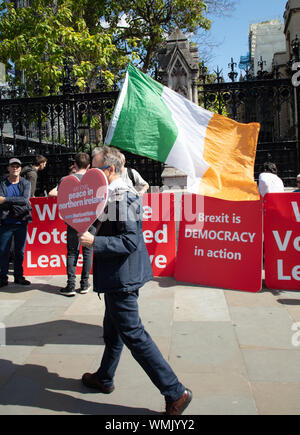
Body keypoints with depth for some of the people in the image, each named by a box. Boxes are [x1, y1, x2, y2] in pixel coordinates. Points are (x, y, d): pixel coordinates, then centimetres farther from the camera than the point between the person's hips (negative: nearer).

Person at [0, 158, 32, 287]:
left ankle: (18, 276, 21)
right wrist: (18, 202, -18)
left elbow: (25, 199, -13)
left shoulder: (25, 183, 5)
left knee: (20, 251, 8)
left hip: (21, 222, 1)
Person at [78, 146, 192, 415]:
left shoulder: (119, 197, -20)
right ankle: (104, 379, 43)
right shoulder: (120, 193, 12)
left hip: (121, 279, -11)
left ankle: (176, 393, 5)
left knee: (133, 335, -4)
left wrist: (94, 242, -26)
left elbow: (130, 241, -27)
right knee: (112, 330, 23)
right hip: (120, 276, 11)